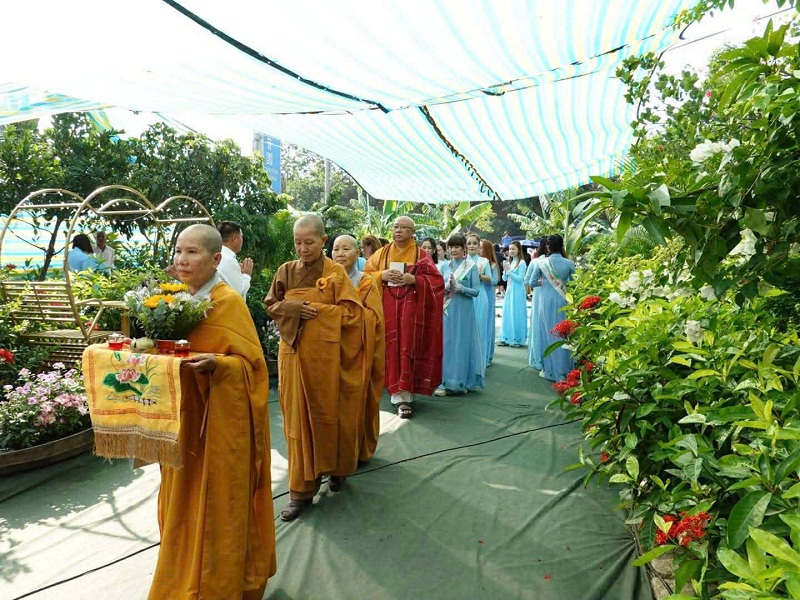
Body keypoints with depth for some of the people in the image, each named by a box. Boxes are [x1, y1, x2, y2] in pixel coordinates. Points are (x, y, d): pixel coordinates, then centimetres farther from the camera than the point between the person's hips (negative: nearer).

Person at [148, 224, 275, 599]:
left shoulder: (229, 302, -14)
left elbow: (251, 363, -14)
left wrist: (216, 363, -30)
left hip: (220, 417, -7)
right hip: (184, 416, 7)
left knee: (218, 504, 7)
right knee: (185, 501, 20)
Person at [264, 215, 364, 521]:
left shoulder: (336, 272, -4)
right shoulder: (286, 271, 7)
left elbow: (351, 312, -8)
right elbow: (270, 305, 10)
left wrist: (316, 309, -14)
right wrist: (290, 307, -10)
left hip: (325, 354, -3)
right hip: (294, 352, 3)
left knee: (328, 413, 7)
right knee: (297, 417, 5)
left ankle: (336, 469, 32)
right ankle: (302, 488, 15)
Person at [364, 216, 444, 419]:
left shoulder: (421, 255, 2)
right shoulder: (382, 253, 9)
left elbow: (436, 280, -3)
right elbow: (366, 275, 9)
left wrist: (414, 279, -16)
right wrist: (382, 275, -10)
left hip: (411, 308, -2)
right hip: (388, 308, 3)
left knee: (408, 348, -4)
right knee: (392, 347, 2)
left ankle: (405, 394, 1)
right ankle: (397, 392, 11)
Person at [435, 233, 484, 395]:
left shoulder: (471, 266, -1)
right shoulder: (444, 265, 9)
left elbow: (476, 291, -5)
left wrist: (459, 287, -16)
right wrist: (446, 287, -12)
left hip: (464, 310, -3)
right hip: (447, 310, 3)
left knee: (462, 343, 1)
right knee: (446, 343, 3)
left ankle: (461, 382, 10)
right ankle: (445, 382, 10)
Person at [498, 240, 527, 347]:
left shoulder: (521, 263, -7)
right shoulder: (509, 262, 11)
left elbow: (520, 278, -13)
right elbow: (504, 278, 12)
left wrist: (509, 271, -15)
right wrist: (505, 270, -5)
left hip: (517, 292, -7)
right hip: (509, 291, 7)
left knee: (516, 314, -2)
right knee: (507, 314, 9)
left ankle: (517, 339, 6)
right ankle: (506, 338, 16)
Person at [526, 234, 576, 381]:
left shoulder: (541, 262, -6)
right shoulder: (569, 263, -4)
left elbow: (532, 282, -1)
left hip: (547, 301, -1)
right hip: (563, 301, 1)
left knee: (549, 333, 9)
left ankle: (551, 370, 14)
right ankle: (565, 369, 16)